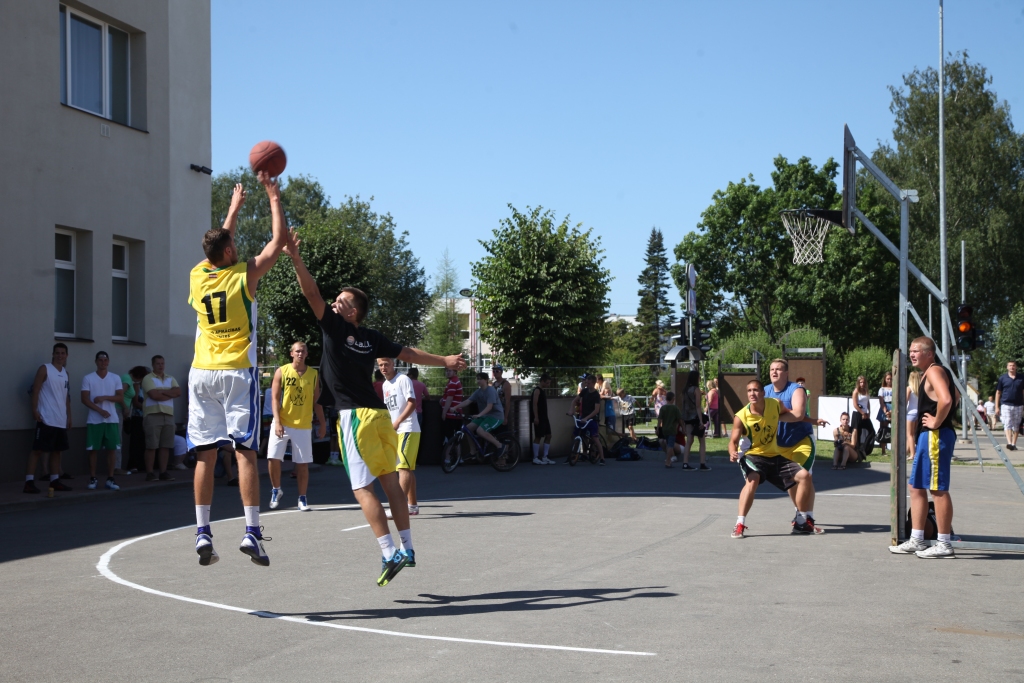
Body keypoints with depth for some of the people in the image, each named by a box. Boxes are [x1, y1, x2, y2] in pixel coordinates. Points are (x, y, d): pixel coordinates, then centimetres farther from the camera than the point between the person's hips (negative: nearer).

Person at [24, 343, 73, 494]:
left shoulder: (65, 373, 16)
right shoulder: (44, 369, -5)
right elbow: (35, 390, -10)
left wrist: (69, 415, 18)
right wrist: (34, 410, -18)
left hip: (61, 420, 8)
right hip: (46, 419, -8)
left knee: (57, 450, 12)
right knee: (37, 449, -8)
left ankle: (55, 480, 19)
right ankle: (29, 482, -9)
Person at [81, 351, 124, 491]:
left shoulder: (116, 378, 8)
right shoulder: (88, 378, 1)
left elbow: (120, 397, 1)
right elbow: (85, 399, -6)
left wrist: (104, 397, -13)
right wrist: (100, 410, -17)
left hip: (112, 420, 2)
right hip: (94, 420, -2)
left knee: (111, 449, 1)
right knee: (92, 449, 0)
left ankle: (110, 479, 6)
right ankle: (93, 479, 8)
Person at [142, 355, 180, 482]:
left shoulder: (170, 379, 18)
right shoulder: (148, 379, 1)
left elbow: (178, 392, 2)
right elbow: (154, 395, -13)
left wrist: (162, 391, -9)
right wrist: (170, 394, -1)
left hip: (168, 415, 5)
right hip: (153, 414, -5)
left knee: (166, 446, 3)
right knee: (151, 446, -6)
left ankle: (163, 472, 7)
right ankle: (150, 473, -3)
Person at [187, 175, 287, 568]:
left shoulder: (198, 276, 6)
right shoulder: (245, 275, -5)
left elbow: (219, 244, 26)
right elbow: (279, 240, 2)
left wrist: (235, 207, 37)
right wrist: (273, 198, 12)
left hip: (202, 373, 4)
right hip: (238, 373, -4)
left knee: (205, 455, 4)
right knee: (245, 452, -4)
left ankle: (202, 533, 2)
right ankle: (251, 533, -10)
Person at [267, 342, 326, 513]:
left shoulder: (314, 374, 5)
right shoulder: (281, 371, -1)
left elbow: (316, 401, 10)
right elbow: (275, 398, -5)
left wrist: (322, 424, 6)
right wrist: (277, 422, -15)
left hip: (303, 426, 1)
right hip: (282, 424, -1)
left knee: (302, 463, 2)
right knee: (273, 458, -7)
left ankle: (302, 499, 11)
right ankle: (276, 491, 15)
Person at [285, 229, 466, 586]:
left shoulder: (335, 327, -4)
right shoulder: (372, 338, 11)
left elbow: (312, 293, -10)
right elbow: (408, 353, 19)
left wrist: (296, 259, -17)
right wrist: (445, 361, 31)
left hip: (354, 416, -7)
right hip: (380, 414, 7)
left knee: (363, 488, -6)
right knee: (390, 482, 12)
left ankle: (390, 553, -14)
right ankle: (407, 549, 15)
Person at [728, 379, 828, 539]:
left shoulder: (775, 404, -8)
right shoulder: (741, 417, -19)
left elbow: (792, 415, 15)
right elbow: (734, 441, -14)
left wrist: (813, 421, 19)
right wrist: (733, 453, -36)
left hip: (774, 456, 6)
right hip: (752, 455, -6)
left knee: (804, 476, 2)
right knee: (753, 479, -37)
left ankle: (801, 523, 16)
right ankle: (740, 525, -33)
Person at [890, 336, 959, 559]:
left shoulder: (934, 371, -13)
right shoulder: (929, 373, 18)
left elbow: (946, 400, -30)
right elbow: (954, 397, 33)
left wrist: (937, 422, -18)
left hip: (936, 436, -11)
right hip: (927, 437, 11)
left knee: (938, 489, -6)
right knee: (916, 487, 14)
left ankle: (944, 544, -2)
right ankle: (916, 540, 19)